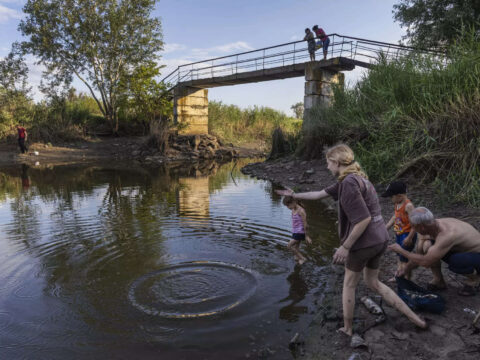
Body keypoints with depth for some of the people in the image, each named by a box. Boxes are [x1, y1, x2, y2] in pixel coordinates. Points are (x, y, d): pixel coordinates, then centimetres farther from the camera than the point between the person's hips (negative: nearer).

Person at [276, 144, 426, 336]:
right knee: (373, 282, 24)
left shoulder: (349, 183, -21)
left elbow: (364, 219, -24)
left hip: (364, 242, -9)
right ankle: (414, 317, 24)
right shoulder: (354, 178, 10)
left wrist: (345, 247, -18)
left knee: (349, 285, 13)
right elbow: (321, 193, 18)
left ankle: (347, 329, 28)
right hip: (380, 239, 9)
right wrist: (295, 195, 24)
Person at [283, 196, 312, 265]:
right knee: (295, 248, 10)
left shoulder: (301, 211, -17)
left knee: (290, 245, -10)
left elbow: (305, 224, -14)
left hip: (300, 232, -8)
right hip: (295, 232, 8)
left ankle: (303, 258, 0)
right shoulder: (293, 210, 7)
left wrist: (306, 236, -11)